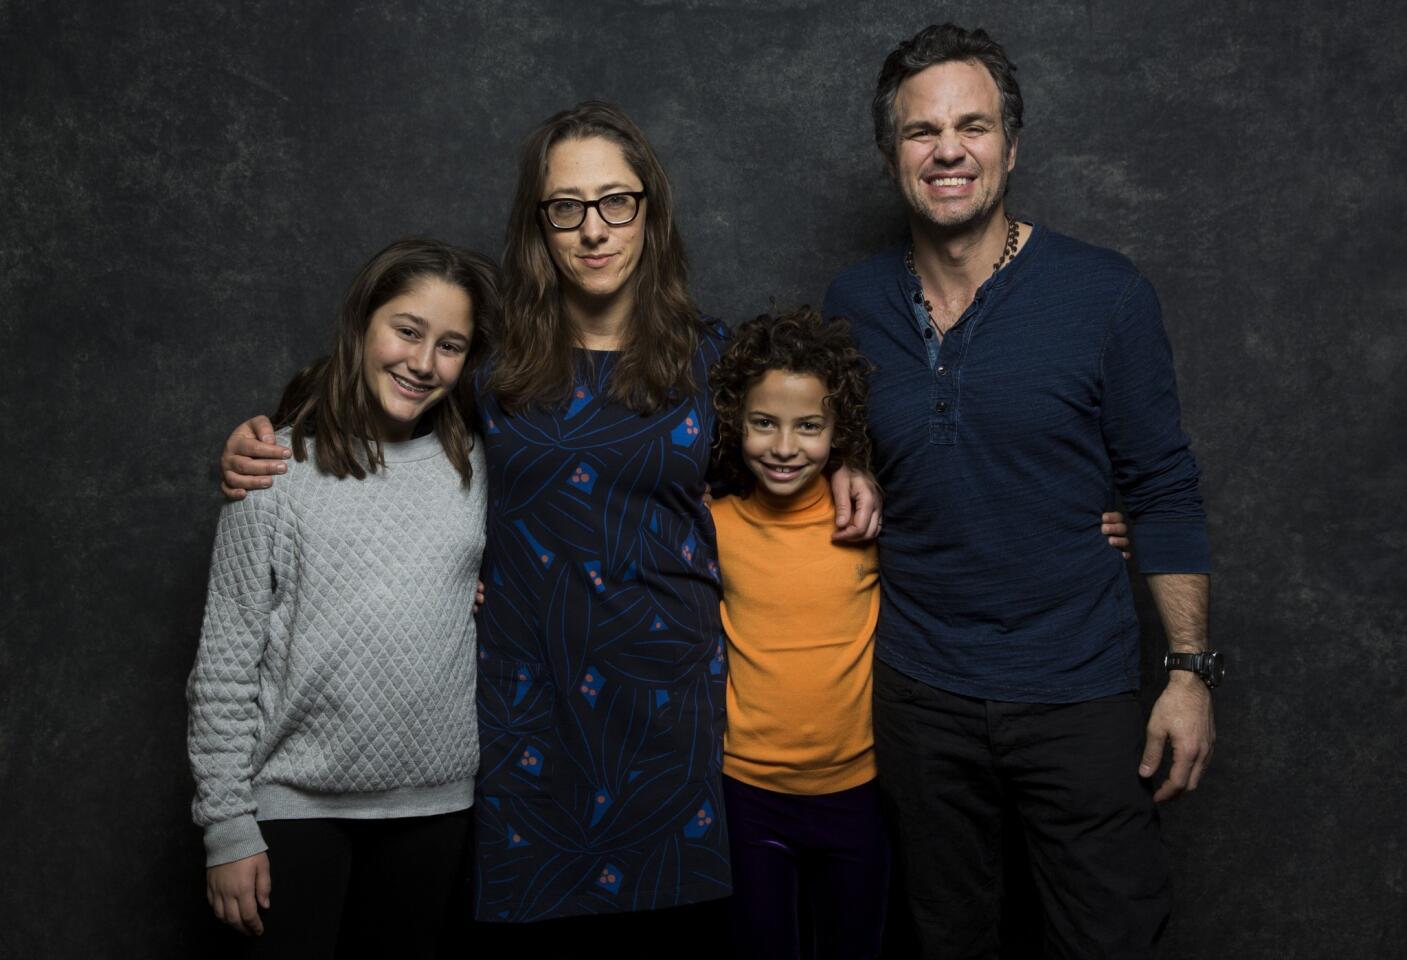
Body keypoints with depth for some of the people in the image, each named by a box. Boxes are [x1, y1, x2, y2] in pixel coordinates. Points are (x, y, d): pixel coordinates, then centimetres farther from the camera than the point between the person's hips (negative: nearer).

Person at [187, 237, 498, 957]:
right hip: (296, 802, -3)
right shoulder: (280, 470, -7)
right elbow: (225, 659, -6)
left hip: (436, 801, 3)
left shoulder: (475, 466, 2)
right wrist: (226, 826, -7)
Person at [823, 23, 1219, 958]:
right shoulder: (853, 303, 0)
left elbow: (1165, 492, -5)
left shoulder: (1105, 293, -8)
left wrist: (1192, 671, -7)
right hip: (919, 694, 3)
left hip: (1080, 695, -2)